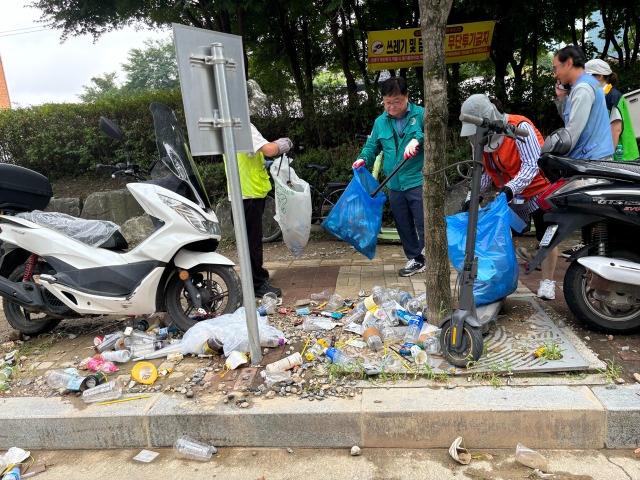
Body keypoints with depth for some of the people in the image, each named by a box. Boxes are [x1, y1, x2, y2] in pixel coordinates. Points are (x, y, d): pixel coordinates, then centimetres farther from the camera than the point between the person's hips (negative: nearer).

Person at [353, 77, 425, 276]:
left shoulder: (420, 114, -3)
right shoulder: (380, 122, 12)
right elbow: (372, 146, 20)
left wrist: (417, 139, -36)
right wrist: (363, 159, 0)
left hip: (418, 180, -6)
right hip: (394, 184, 6)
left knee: (424, 223, -4)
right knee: (403, 226, 14)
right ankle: (415, 259, 28)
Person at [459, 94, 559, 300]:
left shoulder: (520, 127, -24)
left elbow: (532, 165, -31)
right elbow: (487, 173, 4)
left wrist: (511, 188, -44)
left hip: (539, 189, -6)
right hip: (511, 196, 7)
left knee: (546, 237, 2)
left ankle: (547, 281, 14)